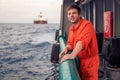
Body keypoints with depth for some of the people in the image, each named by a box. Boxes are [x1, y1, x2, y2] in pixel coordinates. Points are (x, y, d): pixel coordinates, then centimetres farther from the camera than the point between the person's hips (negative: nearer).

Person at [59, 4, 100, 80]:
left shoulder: (87, 25, -18)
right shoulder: (71, 28, 9)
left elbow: (82, 41, -32)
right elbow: (70, 43, 13)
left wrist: (72, 55, -42)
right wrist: (66, 49, -10)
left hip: (89, 61, -7)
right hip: (78, 60, 8)